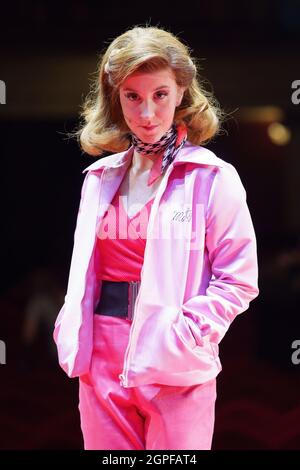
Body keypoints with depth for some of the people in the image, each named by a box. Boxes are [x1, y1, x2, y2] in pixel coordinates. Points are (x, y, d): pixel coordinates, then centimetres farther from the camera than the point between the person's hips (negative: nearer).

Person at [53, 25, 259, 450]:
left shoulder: (213, 177, -5)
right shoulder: (101, 177, 11)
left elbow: (238, 281, -6)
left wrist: (184, 336, -16)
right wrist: (71, 332, 4)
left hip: (177, 367, -4)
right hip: (102, 358, 5)